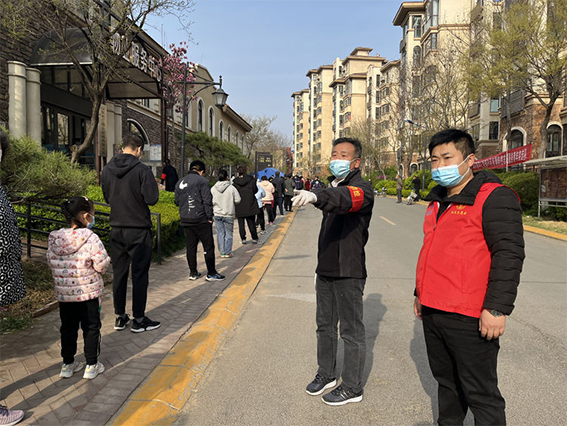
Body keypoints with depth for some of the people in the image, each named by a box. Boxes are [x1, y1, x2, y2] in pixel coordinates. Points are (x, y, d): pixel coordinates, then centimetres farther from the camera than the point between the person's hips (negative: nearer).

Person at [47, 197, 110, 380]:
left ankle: (67, 364, 30)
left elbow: (51, 263, 7)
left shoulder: (54, 239, -2)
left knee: (68, 328, 19)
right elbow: (102, 265, -21)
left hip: (63, 293, 5)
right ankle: (91, 365, 20)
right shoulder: (91, 239, -20)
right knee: (91, 327, 10)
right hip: (89, 292, -5)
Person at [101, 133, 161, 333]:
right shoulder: (142, 170, -14)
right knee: (140, 275, 3)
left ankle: (120, 317, 23)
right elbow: (152, 198, -17)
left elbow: (107, 197, 14)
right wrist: (153, 184, 1)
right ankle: (139, 319, 11)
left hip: (116, 230, 6)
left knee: (119, 273, 14)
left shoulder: (107, 170, 5)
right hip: (138, 230, -6)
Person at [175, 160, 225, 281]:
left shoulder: (180, 183, 13)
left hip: (185, 220, 6)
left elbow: (177, 201, 17)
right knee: (208, 246, 1)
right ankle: (211, 273, 4)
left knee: (190, 246, 12)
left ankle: (193, 272, 17)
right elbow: (207, 201, -12)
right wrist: (209, 217, -8)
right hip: (201, 219, -6)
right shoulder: (202, 181, -7)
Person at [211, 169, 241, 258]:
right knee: (228, 233, 8)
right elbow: (238, 200, -9)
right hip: (228, 214, -2)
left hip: (217, 214, 2)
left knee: (220, 233, 10)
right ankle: (228, 252, 9)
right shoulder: (231, 188, -12)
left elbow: (210, 201, -6)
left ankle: (222, 252, 13)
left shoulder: (213, 189, -5)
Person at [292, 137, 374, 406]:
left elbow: (345, 198, -38)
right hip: (326, 272, 8)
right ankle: (326, 374, 36)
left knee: (351, 331, 4)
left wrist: (316, 196, -58)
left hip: (349, 273, -8)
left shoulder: (361, 188, -12)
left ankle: (352, 388, 19)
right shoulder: (333, 188, 16)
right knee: (324, 326, 19)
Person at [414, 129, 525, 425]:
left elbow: (509, 255, -16)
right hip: (432, 312, 8)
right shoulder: (437, 201, 16)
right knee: (446, 381, 22)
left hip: (468, 319, -8)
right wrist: (421, 293, 26)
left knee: (480, 394, 3)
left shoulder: (494, 197, -10)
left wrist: (497, 308, -20)